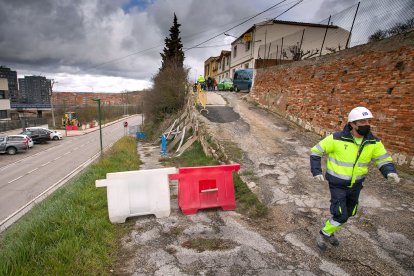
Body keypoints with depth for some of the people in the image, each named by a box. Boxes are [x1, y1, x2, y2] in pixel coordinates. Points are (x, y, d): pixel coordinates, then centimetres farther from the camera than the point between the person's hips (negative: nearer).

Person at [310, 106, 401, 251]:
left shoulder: (373, 142, -9)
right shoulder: (337, 139, -22)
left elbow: (384, 159, 1)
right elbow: (316, 151, -13)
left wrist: (390, 172, -21)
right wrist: (316, 171, -19)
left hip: (355, 185, 6)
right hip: (338, 184, -5)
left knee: (348, 213, 20)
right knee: (341, 216, -8)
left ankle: (329, 232, 45)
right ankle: (323, 234, 20)